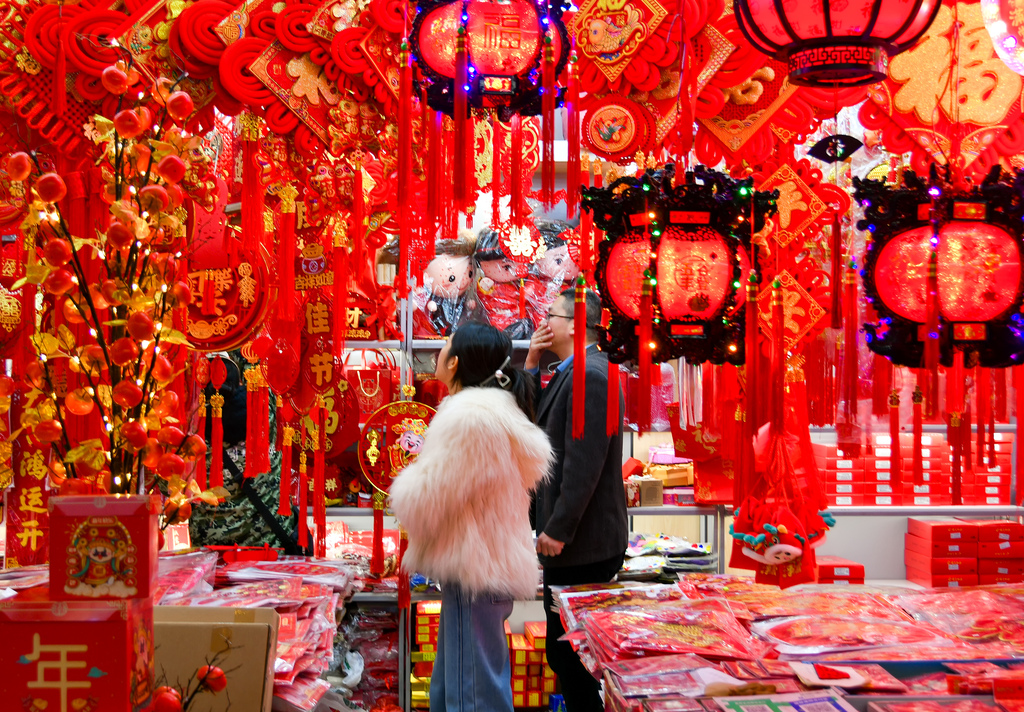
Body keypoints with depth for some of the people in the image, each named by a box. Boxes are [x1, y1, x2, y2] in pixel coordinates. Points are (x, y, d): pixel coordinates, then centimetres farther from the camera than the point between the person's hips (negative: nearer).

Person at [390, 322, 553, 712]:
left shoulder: (468, 417, -20)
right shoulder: (495, 409, 14)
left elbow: (423, 507, -17)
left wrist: (406, 479, 1)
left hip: (474, 575, -11)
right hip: (488, 565, 11)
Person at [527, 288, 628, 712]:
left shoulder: (589, 375, -17)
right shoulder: (574, 372, 16)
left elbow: (584, 463, -23)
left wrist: (558, 530, -20)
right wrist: (531, 365, 9)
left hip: (582, 545, -10)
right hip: (583, 541, 10)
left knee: (568, 652, -3)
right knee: (565, 652, 18)